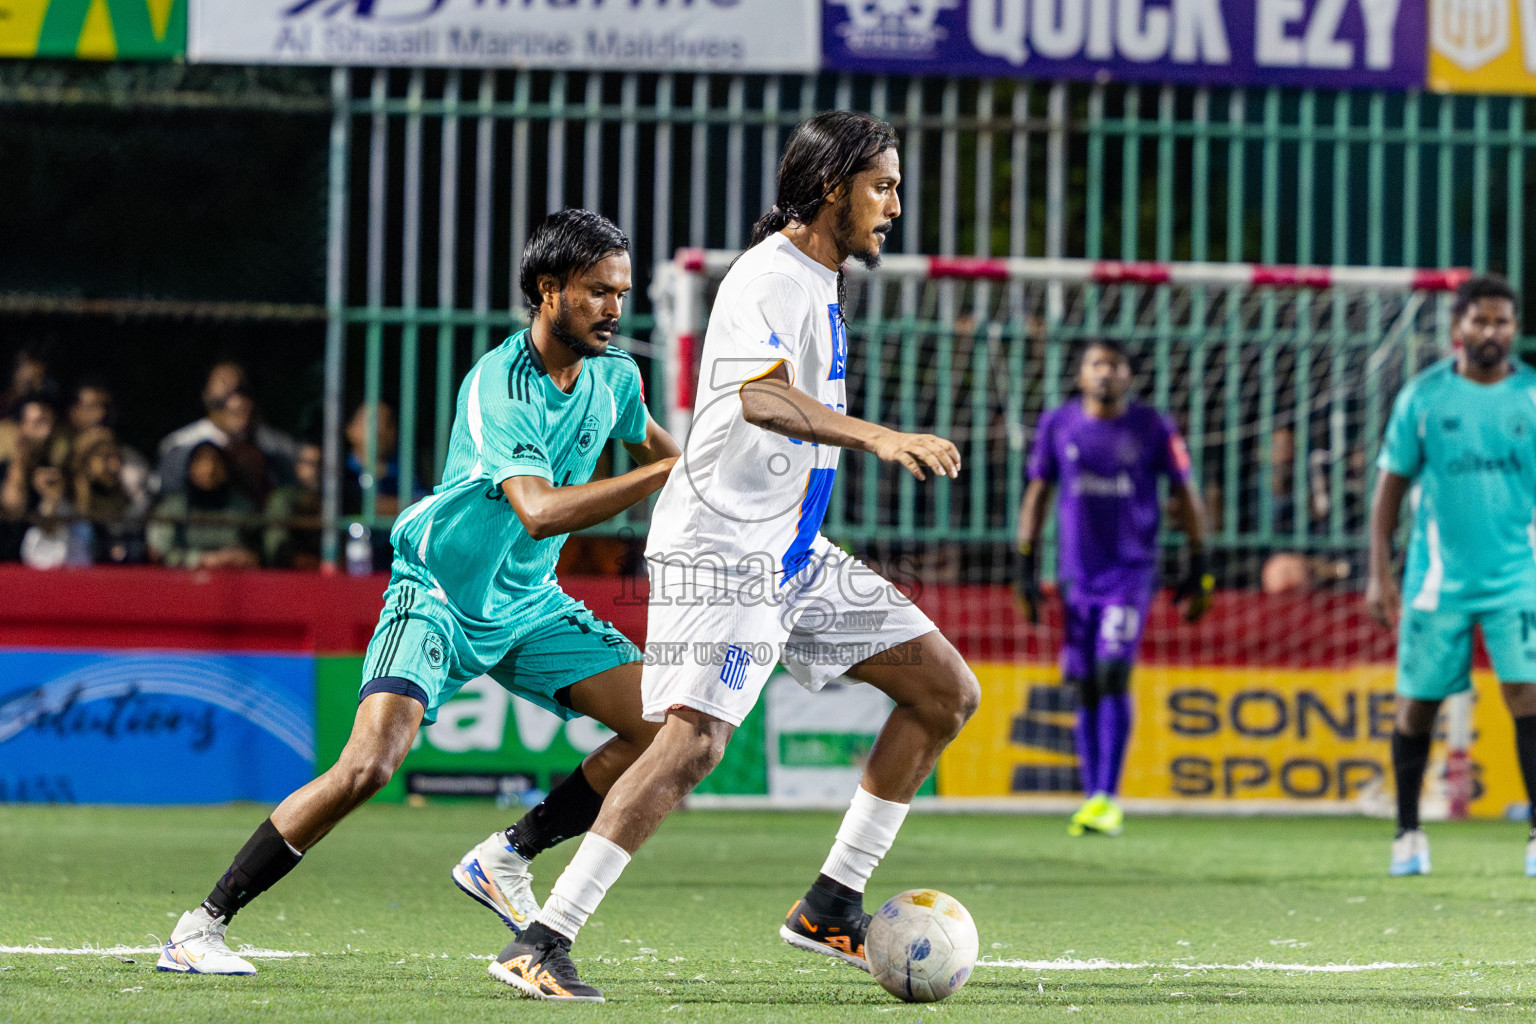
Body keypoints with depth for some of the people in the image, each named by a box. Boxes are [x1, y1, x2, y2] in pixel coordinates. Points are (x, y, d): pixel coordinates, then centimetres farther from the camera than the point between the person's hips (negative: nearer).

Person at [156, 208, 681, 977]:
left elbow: (648, 442, 26)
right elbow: (541, 511, -39)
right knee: (368, 765, -25)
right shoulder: (497, 387, -25)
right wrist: (669, 471, -39)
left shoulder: (614, 376, -1)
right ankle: (202, 926, -14)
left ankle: (508, 856, 7)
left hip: (529, 606, 7)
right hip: (437, 596, -7)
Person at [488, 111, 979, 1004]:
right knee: (694, 739, -24)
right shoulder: (769, 278, -15)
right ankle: (542, 943, -22)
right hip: (720, 551, -10)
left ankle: (832, 906, 11)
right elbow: (761, 395, -34)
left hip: (796, 553, 10)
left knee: (949, 692, 7)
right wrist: (878, 438, -46)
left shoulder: (822, 284, 15)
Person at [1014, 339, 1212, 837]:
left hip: (1132, 570, -3)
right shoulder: (1058, 425, 5)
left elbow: (1185, 495, 6)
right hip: (1078, 572, 3)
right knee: (1084, 687, 3)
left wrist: (1199, 569, 3)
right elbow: (1037, 494, 12)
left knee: (1112, 674, -16)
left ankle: (1108, 799, -17)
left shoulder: (1152, 427, 0)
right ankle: (1091, 797, 10)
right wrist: (1026, 566, 8)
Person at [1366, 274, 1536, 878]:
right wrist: (1380, 572, -2)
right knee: (1417, 704, 5)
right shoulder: (1423, 396, 1)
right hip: (1437, 579, 0)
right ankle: (1409, 833, 21)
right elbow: (1390, 487, 5)